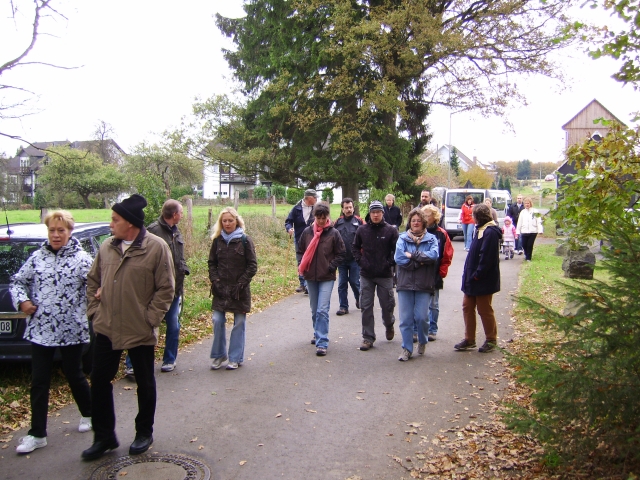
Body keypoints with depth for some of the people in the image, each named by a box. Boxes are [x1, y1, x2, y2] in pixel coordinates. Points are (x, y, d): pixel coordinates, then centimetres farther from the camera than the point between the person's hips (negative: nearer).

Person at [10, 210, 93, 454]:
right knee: (39, 381, 6)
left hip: (72, 330, -3)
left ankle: (88, 414, 36)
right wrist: (22, 301, -2)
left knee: (74, 375, 12)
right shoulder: (37, 257, 4)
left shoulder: (82, 259, -6)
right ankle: (37, 434, 17)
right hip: (40, 330, 3)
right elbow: (17, 282, 13)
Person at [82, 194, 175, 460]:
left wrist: (149, 319, -13)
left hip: (140, 331, -4)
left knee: (145, 383, 12)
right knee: (99, 381, 10)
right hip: (106, 329, 5)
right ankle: (104, 436, 27)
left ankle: (144, 433, 31)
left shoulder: (156, 247, -12)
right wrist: (95, 310, 5)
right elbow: (93, 280, 13)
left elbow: (165, 289, -11)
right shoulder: (107, 247, 3)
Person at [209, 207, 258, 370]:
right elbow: (212, 263, 9)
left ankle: (235, 358, 16)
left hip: (240, 290, -2)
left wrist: (240, 284, -12)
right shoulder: (217, 240, 4)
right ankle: (219, 355, 17)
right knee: (217, 321, -1)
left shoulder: (245, 240, -5)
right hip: (221, 289, 3)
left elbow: (252, 266, -6)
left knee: (239, 323, 5)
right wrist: (215, 281, -5)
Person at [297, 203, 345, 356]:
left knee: (322, 310, -10)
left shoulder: (333, 233, -5)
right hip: (310, 276, 4)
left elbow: (341, 253, 1)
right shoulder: (307, 232, 2)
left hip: (327, 278, -4)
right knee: (314, 310, 16)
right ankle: (318, 334, 35)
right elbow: (300, 250, 14)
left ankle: (322, 343, -6)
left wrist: (331, 266, -9)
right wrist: (302, 266, 3)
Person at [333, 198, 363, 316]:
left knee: (354, 281, 3)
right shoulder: (338, 222, 6)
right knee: (342, 283, 6)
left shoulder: (359, 221, -2)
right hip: (341, 258, 3)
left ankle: (359, 299, 30)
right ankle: (343, 306, 15)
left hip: (355, 258, -3)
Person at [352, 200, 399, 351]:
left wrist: (389, 263, -11)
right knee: (366, 307, 3)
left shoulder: (391, 230, -6)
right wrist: (360, 261, 0)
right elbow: (355, 247, 12)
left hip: (385, 275, -1)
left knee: (387, 304, 9)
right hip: (366, 275, 2)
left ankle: (389, 325, 41)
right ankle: (368, 337, 13)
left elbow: (397, 249, -4)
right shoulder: (362, 230, 1)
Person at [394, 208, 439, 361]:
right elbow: (398, 258, -10)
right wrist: (420, 261, -12)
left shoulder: (431, 239, 4)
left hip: (424, 284, -1)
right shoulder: (403, 238, 5)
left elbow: (433, 255, -16)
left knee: (422, 317, -2)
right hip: (405, 284, 1)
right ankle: (407, 349, 15)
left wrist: (412, 255, -15)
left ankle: (422, 342, 26)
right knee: (405, 318, 2)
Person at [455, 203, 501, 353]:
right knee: (467, 307, 12)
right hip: (472, 279, 10)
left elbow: (486, 257, -24)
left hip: (483, 281, -10)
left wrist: (477, 275, -21)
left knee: (484, 310, 4)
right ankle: (469, 339, 22)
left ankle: (491, 340, 20)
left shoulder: (490, 232, -20)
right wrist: (469, 274, 11)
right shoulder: (480, 230, 12)